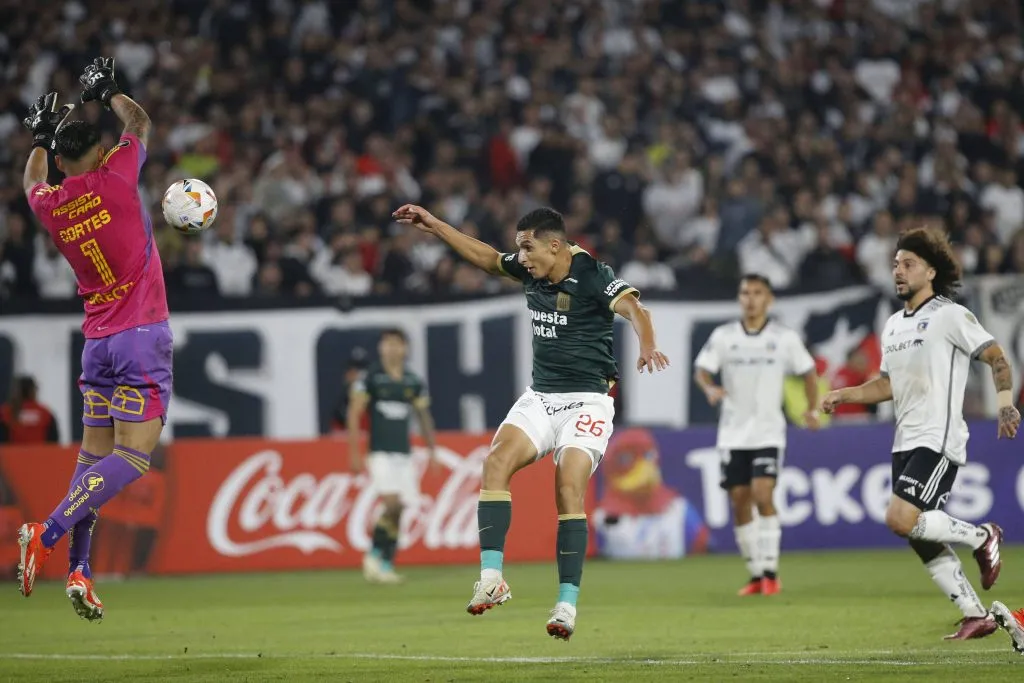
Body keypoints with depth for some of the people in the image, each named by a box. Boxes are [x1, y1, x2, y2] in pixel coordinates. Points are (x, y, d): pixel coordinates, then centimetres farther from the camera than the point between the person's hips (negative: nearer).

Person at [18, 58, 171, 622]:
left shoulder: (49, 205, 3)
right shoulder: (113, 180, -8)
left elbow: (33, 182, 31)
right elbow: (139, 123, 12)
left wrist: (40, 137, 42)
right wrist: (107, 93, 27)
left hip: (96, 341, 6)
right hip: (141, 335, -6)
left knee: (94, 452, 10)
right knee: (132, 454, -9)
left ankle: (79, 570, 6)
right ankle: (49, 532, -21)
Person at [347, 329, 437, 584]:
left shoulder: (414, 382, 8)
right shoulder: (370, 378, -3)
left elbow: (424, 417, 16)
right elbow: (354, 414, -3)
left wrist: (432, 451, 11)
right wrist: (355, 452, -8)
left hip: (404, 453, 4)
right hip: (380, 452, -4)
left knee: (398, 512, 1)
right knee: (392, 502, -19)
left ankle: (386, 564, 8)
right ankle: (374, 555, -5)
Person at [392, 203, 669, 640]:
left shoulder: (591, 276, -14)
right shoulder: (530, 271, 6)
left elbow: (633, 309, -29)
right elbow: (487, 258, 25)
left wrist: (647, 347, -50)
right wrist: (434, 226, 26)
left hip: (586, 401, -6)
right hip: (540, 398, 6)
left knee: (568, 489, -20)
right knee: (496, 462, -17)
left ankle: (568, 603, -19)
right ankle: (491, 579, -22)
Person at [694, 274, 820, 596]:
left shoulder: (785, 338, 0)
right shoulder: (723, 336, 2)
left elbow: (808, 371, 10)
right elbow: (702, 369, -1)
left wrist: (813, 409, -1)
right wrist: (710, 388, -23)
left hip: (768, 432, -2)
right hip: (733, 433, 2)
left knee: (762, 495, -17)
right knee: (739, 503, 2)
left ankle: (770, 572, -12)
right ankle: (755, 576, 12)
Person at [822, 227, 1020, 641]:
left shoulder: (950, 316, -7)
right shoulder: (893, 325, 16)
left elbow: (996, 358, -7)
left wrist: (1006, 405, -20)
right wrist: (845, 395, 11)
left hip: (939, 440, -8)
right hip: (905, 443, 8)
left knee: (901, 520, -21)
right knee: (921, 540, 4)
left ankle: (981, 537, 0)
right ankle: (976, 616, 13)